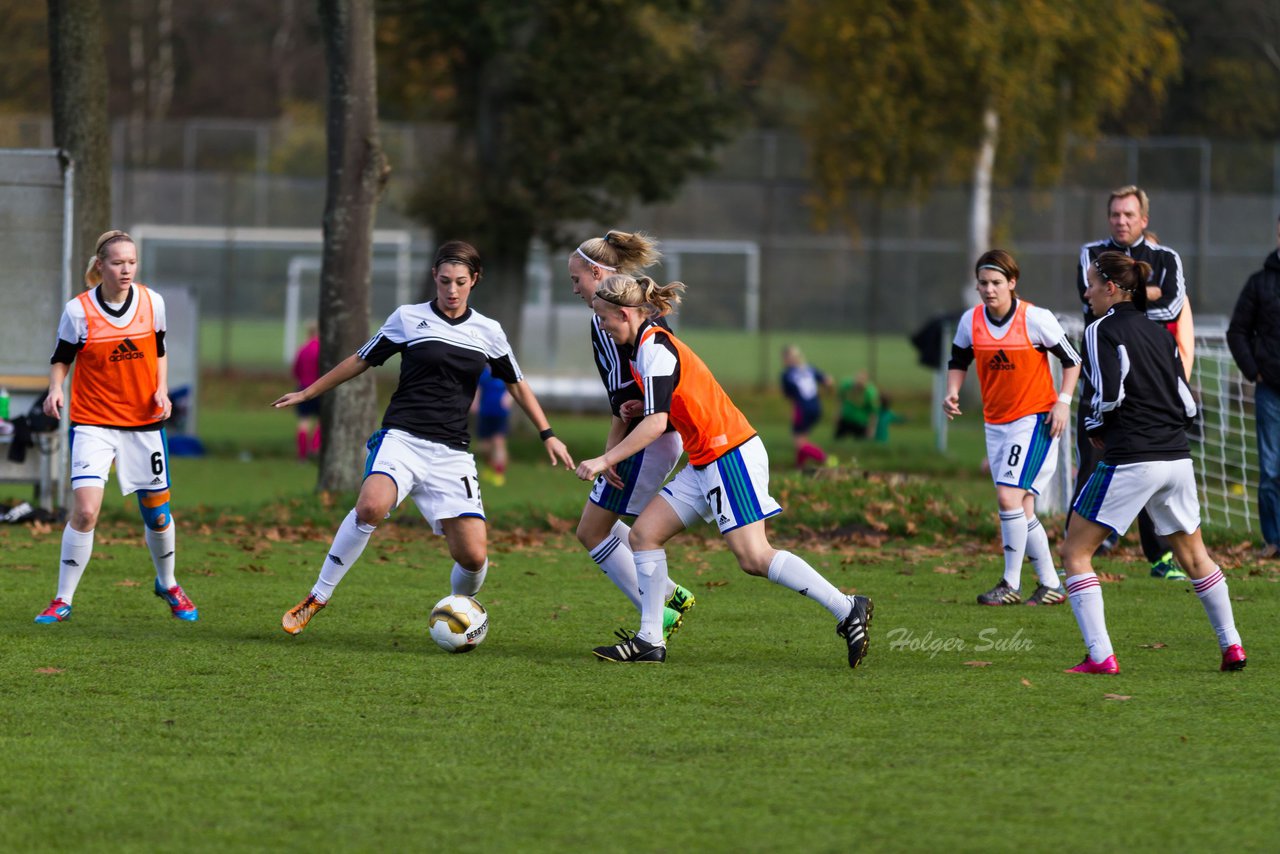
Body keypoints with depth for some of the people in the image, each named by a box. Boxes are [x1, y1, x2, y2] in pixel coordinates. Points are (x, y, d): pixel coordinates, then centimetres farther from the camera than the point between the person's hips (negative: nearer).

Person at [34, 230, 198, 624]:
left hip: (144, 421, 3)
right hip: (93, 422, -3)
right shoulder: (78, 310, -10)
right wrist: (55, 388, -18)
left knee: (157, 512, 9)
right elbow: (61, 357, 2)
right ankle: (63, 601, -5)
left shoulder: (152, 302, -2)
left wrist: (162, 391, -3)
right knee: (85, 510, -17)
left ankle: (167, 584, 36)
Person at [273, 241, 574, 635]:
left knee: (473, 556, -8)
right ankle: (317, 598, -20)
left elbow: (517, 385, 22)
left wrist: (548, 435, 18)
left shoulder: (488, 333, 10)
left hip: (452, 452, 2)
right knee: (372, 506, -34)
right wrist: (307, 393, 18)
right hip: (402, 437, -2)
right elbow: (361, 361, 15)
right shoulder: (408, 318, 5)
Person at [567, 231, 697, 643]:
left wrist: (610, 454, -15)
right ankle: (672, 594, 20)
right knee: (601, 523, 20)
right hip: (667, 432, 10)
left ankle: (659, 616, -1)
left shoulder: (605, 318, -14)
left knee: (591, 531, -1)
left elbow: (622, 393, -18)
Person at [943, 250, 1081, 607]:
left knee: (1009, 497, -16)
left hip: (1035, 418, -6)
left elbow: (1071, 360, -3)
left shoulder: (1036, 319, -13)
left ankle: (1011, 584, -7)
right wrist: (952, 393, -2)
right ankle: (1051, 585, 16)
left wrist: (1063, 402, -12)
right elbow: (958, 360, 15)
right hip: (996, 422, 6)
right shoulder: (971, 321, -1)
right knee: (1021, 509, 7)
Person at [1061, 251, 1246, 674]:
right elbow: (1187, 404, 13)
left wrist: (1095, 428, 1)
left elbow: (1107, 392, -17)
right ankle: (1232, 646, 23)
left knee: (1075, 552, 3)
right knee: (1192, 553, 23)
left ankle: (1100, 656, -7)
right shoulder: (1159, 333, 15)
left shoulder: (1103, 330, -5)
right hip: (1177, 457, 7)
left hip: (1129, 461, -7)